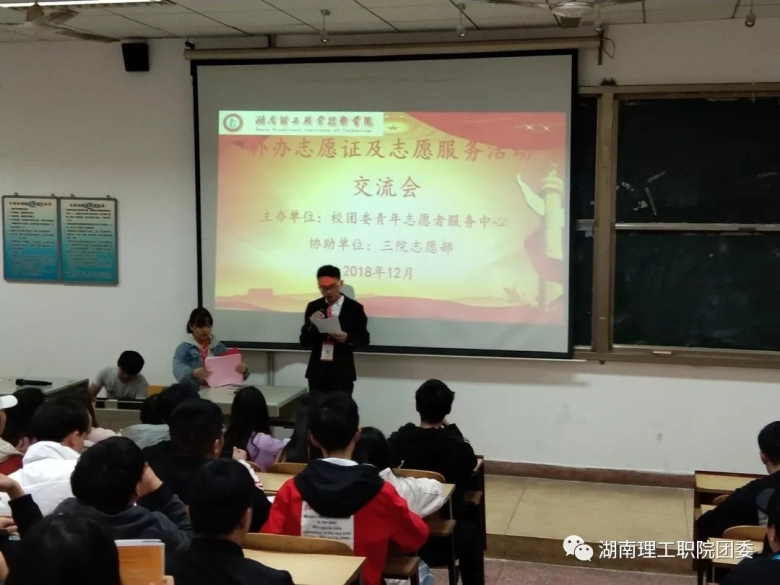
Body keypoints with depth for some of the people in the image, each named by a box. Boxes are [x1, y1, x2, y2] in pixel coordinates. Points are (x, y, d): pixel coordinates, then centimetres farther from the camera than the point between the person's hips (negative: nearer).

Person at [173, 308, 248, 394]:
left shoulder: (219, 347, 15)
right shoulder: (184, 348, 3)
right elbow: (179, 370, -14)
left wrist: (242, 370, -13)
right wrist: (194, 373, -34)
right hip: (193, 392, -4)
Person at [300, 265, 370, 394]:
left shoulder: (354, 308, 0)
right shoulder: (313, 307, 7)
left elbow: (364, 339, 2)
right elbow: (304, 341, 6)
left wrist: (347, 338, -18)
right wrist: (312, 324, -14)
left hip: (342, 372, -3)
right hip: (317, 371, 3)